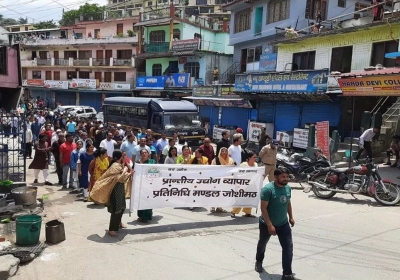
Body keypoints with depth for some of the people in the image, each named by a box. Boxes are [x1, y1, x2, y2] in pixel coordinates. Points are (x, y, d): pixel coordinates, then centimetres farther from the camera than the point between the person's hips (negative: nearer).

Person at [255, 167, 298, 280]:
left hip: (283, 224, 5)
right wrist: (269, 225, -28)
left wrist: (291, 217, 13)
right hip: (267, 224, -4)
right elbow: (263, 208, -25)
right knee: (262, 244, 20)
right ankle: (259, 261, 48)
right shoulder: (268, 189, -26)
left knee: (288, 247, -4)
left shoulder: (288, 188, -4)